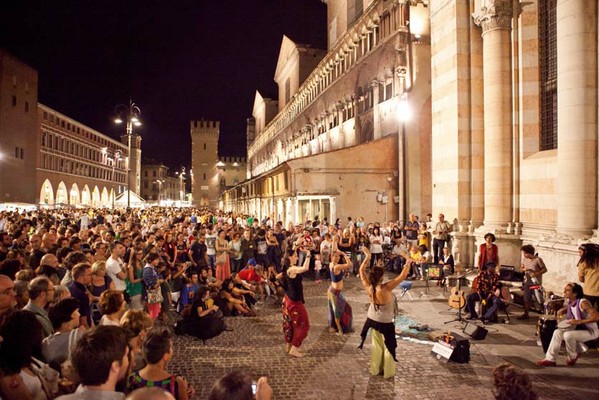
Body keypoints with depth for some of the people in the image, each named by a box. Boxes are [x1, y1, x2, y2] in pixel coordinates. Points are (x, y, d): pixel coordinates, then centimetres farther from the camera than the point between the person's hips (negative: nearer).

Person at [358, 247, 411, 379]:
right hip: (385, 322, -5)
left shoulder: (368, 287, -20)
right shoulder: (386, 288, -33)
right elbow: (403, 276, -30)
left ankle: (375, 370, 36)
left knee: (376, 345, 22)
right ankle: (388, 372, 29)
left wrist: (367, 257, -5)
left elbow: (361, 271, -6)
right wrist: (408, 263, -18)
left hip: (372, 319, 5)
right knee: (388, 347, 15)